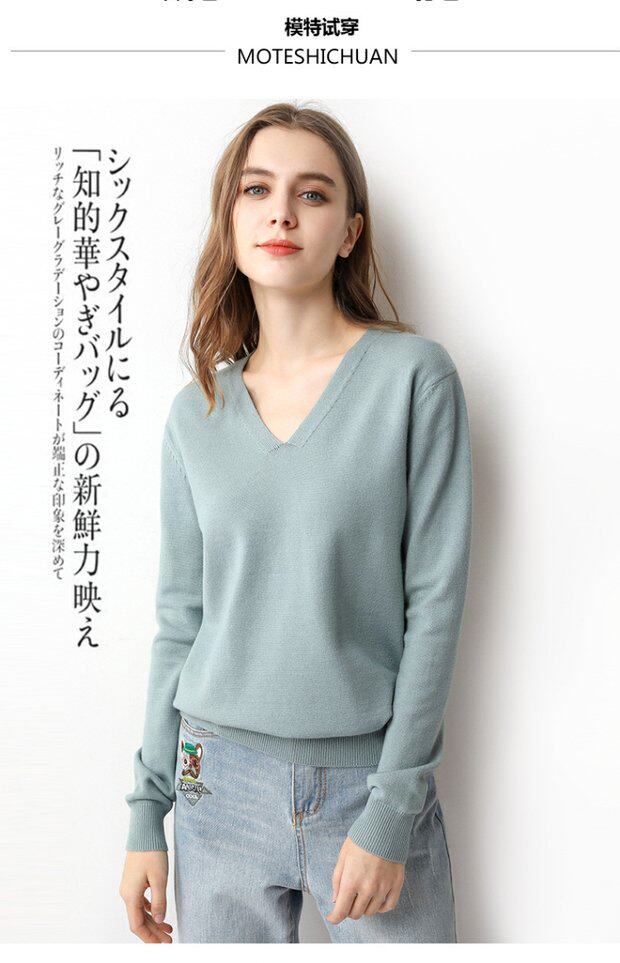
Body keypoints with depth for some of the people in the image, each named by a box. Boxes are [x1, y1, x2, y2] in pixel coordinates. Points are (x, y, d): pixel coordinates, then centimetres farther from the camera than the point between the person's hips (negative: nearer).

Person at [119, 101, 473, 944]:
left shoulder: (415, 375, -8)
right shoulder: (196, 413, 3)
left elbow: (435, 599, -9)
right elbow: (180, 620, 6)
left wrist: (390, 812, -10)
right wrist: (147, 815, 7)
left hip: (372, 779, -2)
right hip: (221, 780, 3)